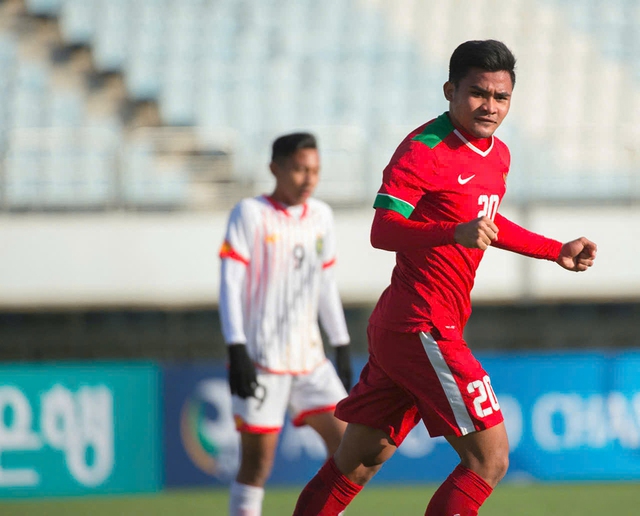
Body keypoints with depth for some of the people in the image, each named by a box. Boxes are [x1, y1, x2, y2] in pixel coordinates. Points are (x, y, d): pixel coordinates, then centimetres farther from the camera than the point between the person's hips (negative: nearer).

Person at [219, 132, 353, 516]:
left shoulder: (321, 216, 11)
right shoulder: (251, 214, -6)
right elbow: (230, 285, -9)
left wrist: (342, 348, 16)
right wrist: (237, 350, -17)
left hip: (309, 358, 6)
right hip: (262, 360, -6)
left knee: (345, 443, -3)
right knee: (258, 459, -5)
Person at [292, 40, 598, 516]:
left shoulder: (497, 155, 14)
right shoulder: (424, 150, -15)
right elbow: (382, 231, -24)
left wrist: (557, 252, 31)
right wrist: (454, 234, -38)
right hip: (422, 327, -9)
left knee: (358, 463, 13)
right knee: (489, 458, -12)